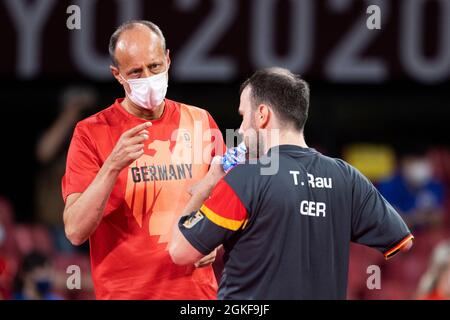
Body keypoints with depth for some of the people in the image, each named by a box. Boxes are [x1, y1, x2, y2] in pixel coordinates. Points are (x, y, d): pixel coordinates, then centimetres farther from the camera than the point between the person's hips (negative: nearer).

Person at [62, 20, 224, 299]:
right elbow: (75, 231, -14)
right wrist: (113, 166, -25)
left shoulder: (201, 122, 3)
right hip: (124, 292, -3)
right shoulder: (92, 132, -7)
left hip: (197, 290, 3)